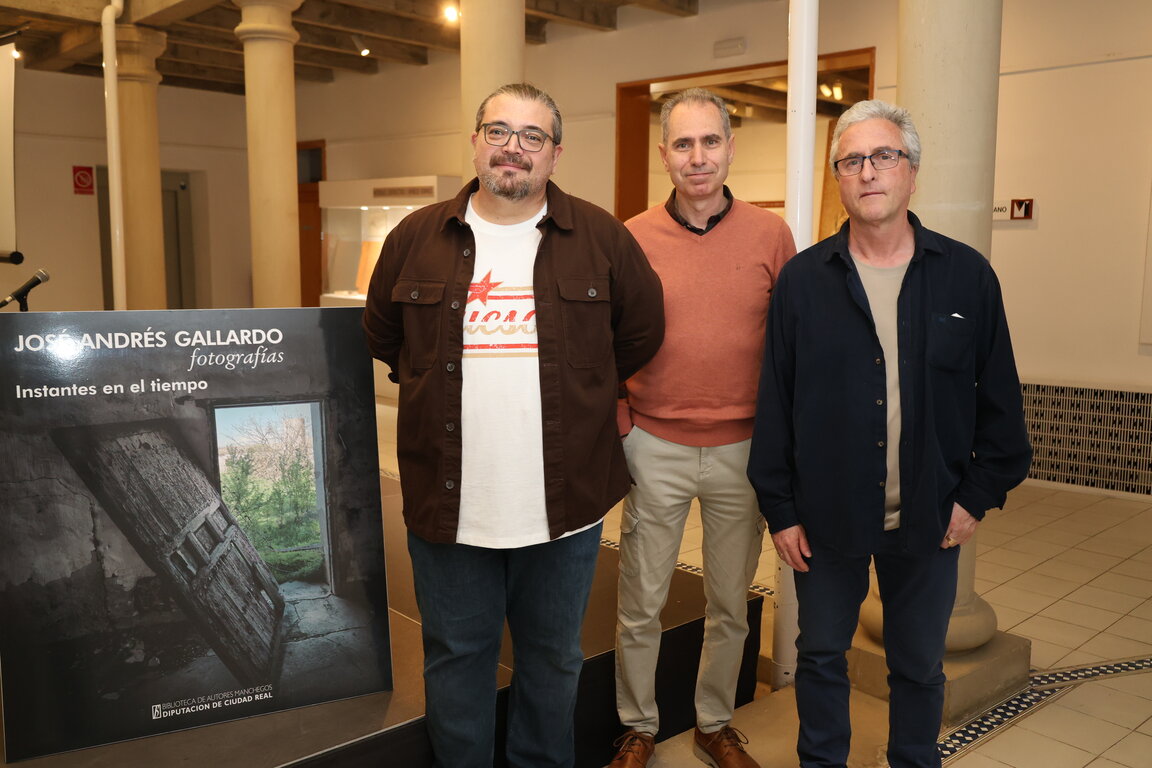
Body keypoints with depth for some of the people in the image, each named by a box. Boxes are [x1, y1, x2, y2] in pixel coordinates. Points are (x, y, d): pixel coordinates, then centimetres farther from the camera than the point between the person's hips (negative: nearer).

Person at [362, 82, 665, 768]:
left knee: (554, 659, 19)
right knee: (457, 659, 16)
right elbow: (382, 338, 13)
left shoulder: (603, 239, -3)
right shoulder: (415, 239, 1)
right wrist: (453, 389, 9)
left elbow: (641, 333, 8)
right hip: (447, 506, 1)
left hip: (564, 506, 0)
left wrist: (574, 388, 8)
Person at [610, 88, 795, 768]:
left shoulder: (771, 235, -1)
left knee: (731, 605, 16)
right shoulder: (632, 239, -3)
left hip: (743, 450, 1)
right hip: (656, 449, -1)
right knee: (641, 604, 10)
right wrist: (620, 431, -5)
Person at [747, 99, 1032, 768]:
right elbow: (775, 404, -3)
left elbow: (1000, 401, 2)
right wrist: (780, 510, -4)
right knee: (822, 657, 15)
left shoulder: (968, 275, -2)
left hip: (930, 519, 1)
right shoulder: (803, 280, -4)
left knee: (920, 666, 17)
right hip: (827, 518, 0)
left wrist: (980, 496, -2)